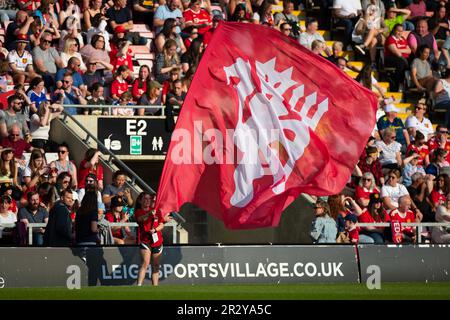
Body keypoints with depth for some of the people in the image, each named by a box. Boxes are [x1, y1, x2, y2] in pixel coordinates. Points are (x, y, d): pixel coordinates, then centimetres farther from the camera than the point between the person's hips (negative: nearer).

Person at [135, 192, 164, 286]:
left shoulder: (156, 212, 13)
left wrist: (155, 230, -13)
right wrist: (149, 214, -41)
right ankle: (139, 286, -25)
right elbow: (140, 219, -21)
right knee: (145, 263, -19)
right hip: (145, 240, -4)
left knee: (155, 266, 7)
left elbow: (161, 225, 8)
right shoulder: (139, 212, 2)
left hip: (157, 241, 4)